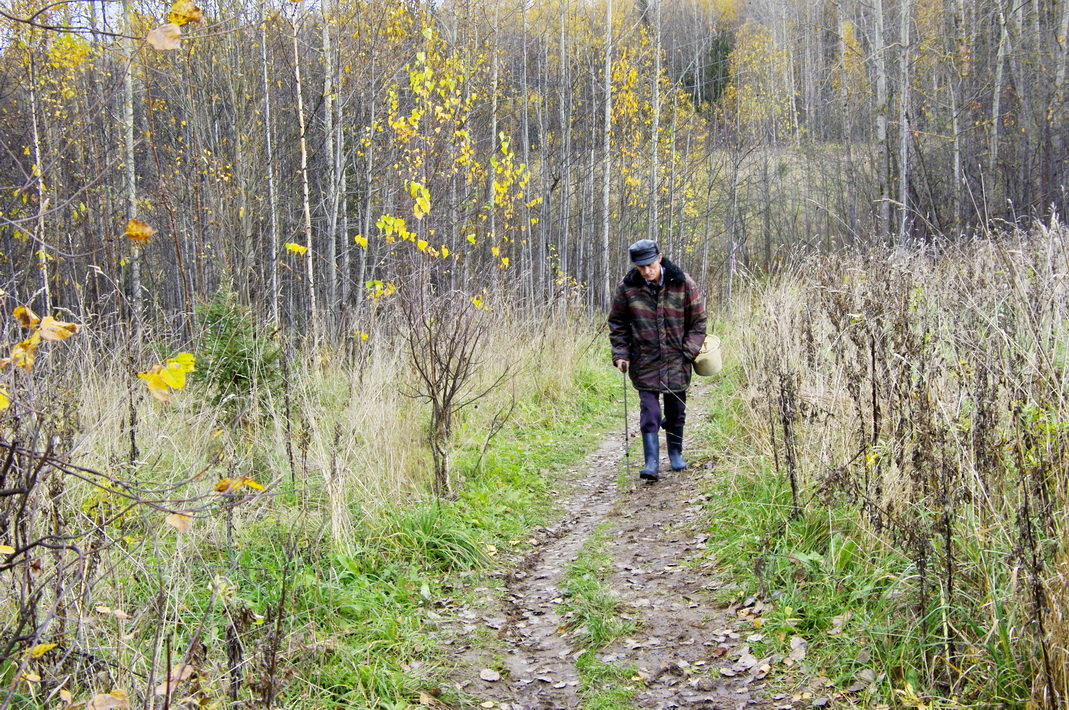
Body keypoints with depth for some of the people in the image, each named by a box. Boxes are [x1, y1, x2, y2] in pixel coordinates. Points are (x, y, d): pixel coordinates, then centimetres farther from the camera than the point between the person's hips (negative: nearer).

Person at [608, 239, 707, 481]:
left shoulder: (683, 284, -6)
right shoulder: (627, 288, -5)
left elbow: (698, 322, 3)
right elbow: (617, 324, 7)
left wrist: (688, 352, -6)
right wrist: (620, 354, -2)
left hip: (676, 361, 1)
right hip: (645, 362, -1)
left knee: (676, 410, 12)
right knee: (649, 412, -8)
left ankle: (676, 453, 31)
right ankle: (652, 463, -6)